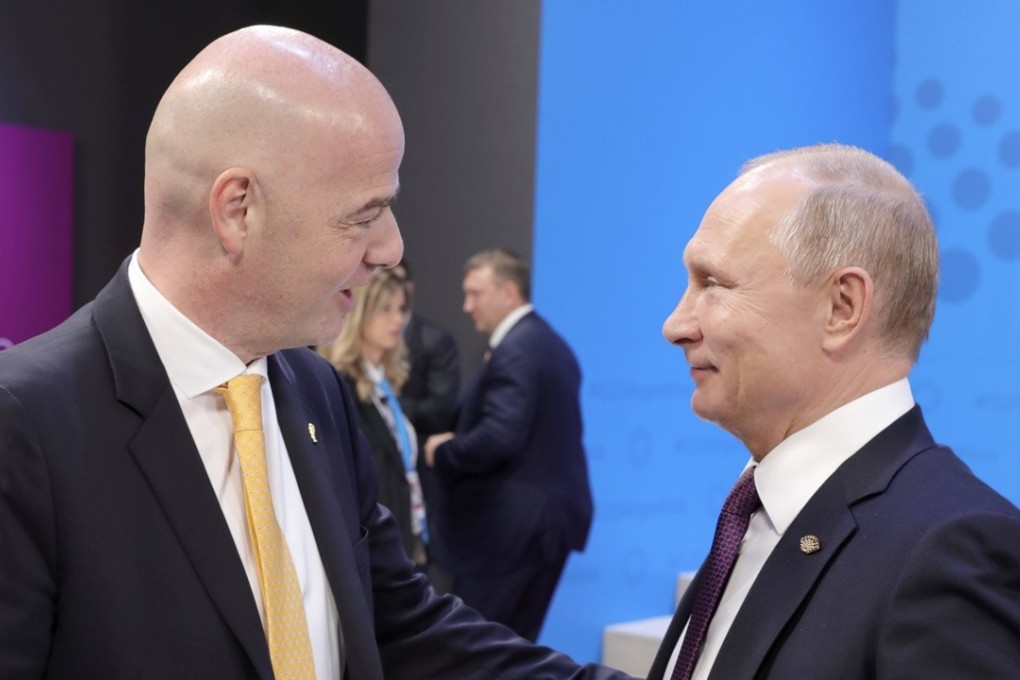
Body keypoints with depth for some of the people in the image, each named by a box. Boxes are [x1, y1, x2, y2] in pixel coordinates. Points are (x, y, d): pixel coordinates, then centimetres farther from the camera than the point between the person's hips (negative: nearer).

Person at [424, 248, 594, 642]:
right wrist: (456, 443, 10)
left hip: (511, 522, -10)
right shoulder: (550, 343, 15)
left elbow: (500, 436, -27)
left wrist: (443, 451, -10)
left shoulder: (514, 351, -16)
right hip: (550, 515, 10)